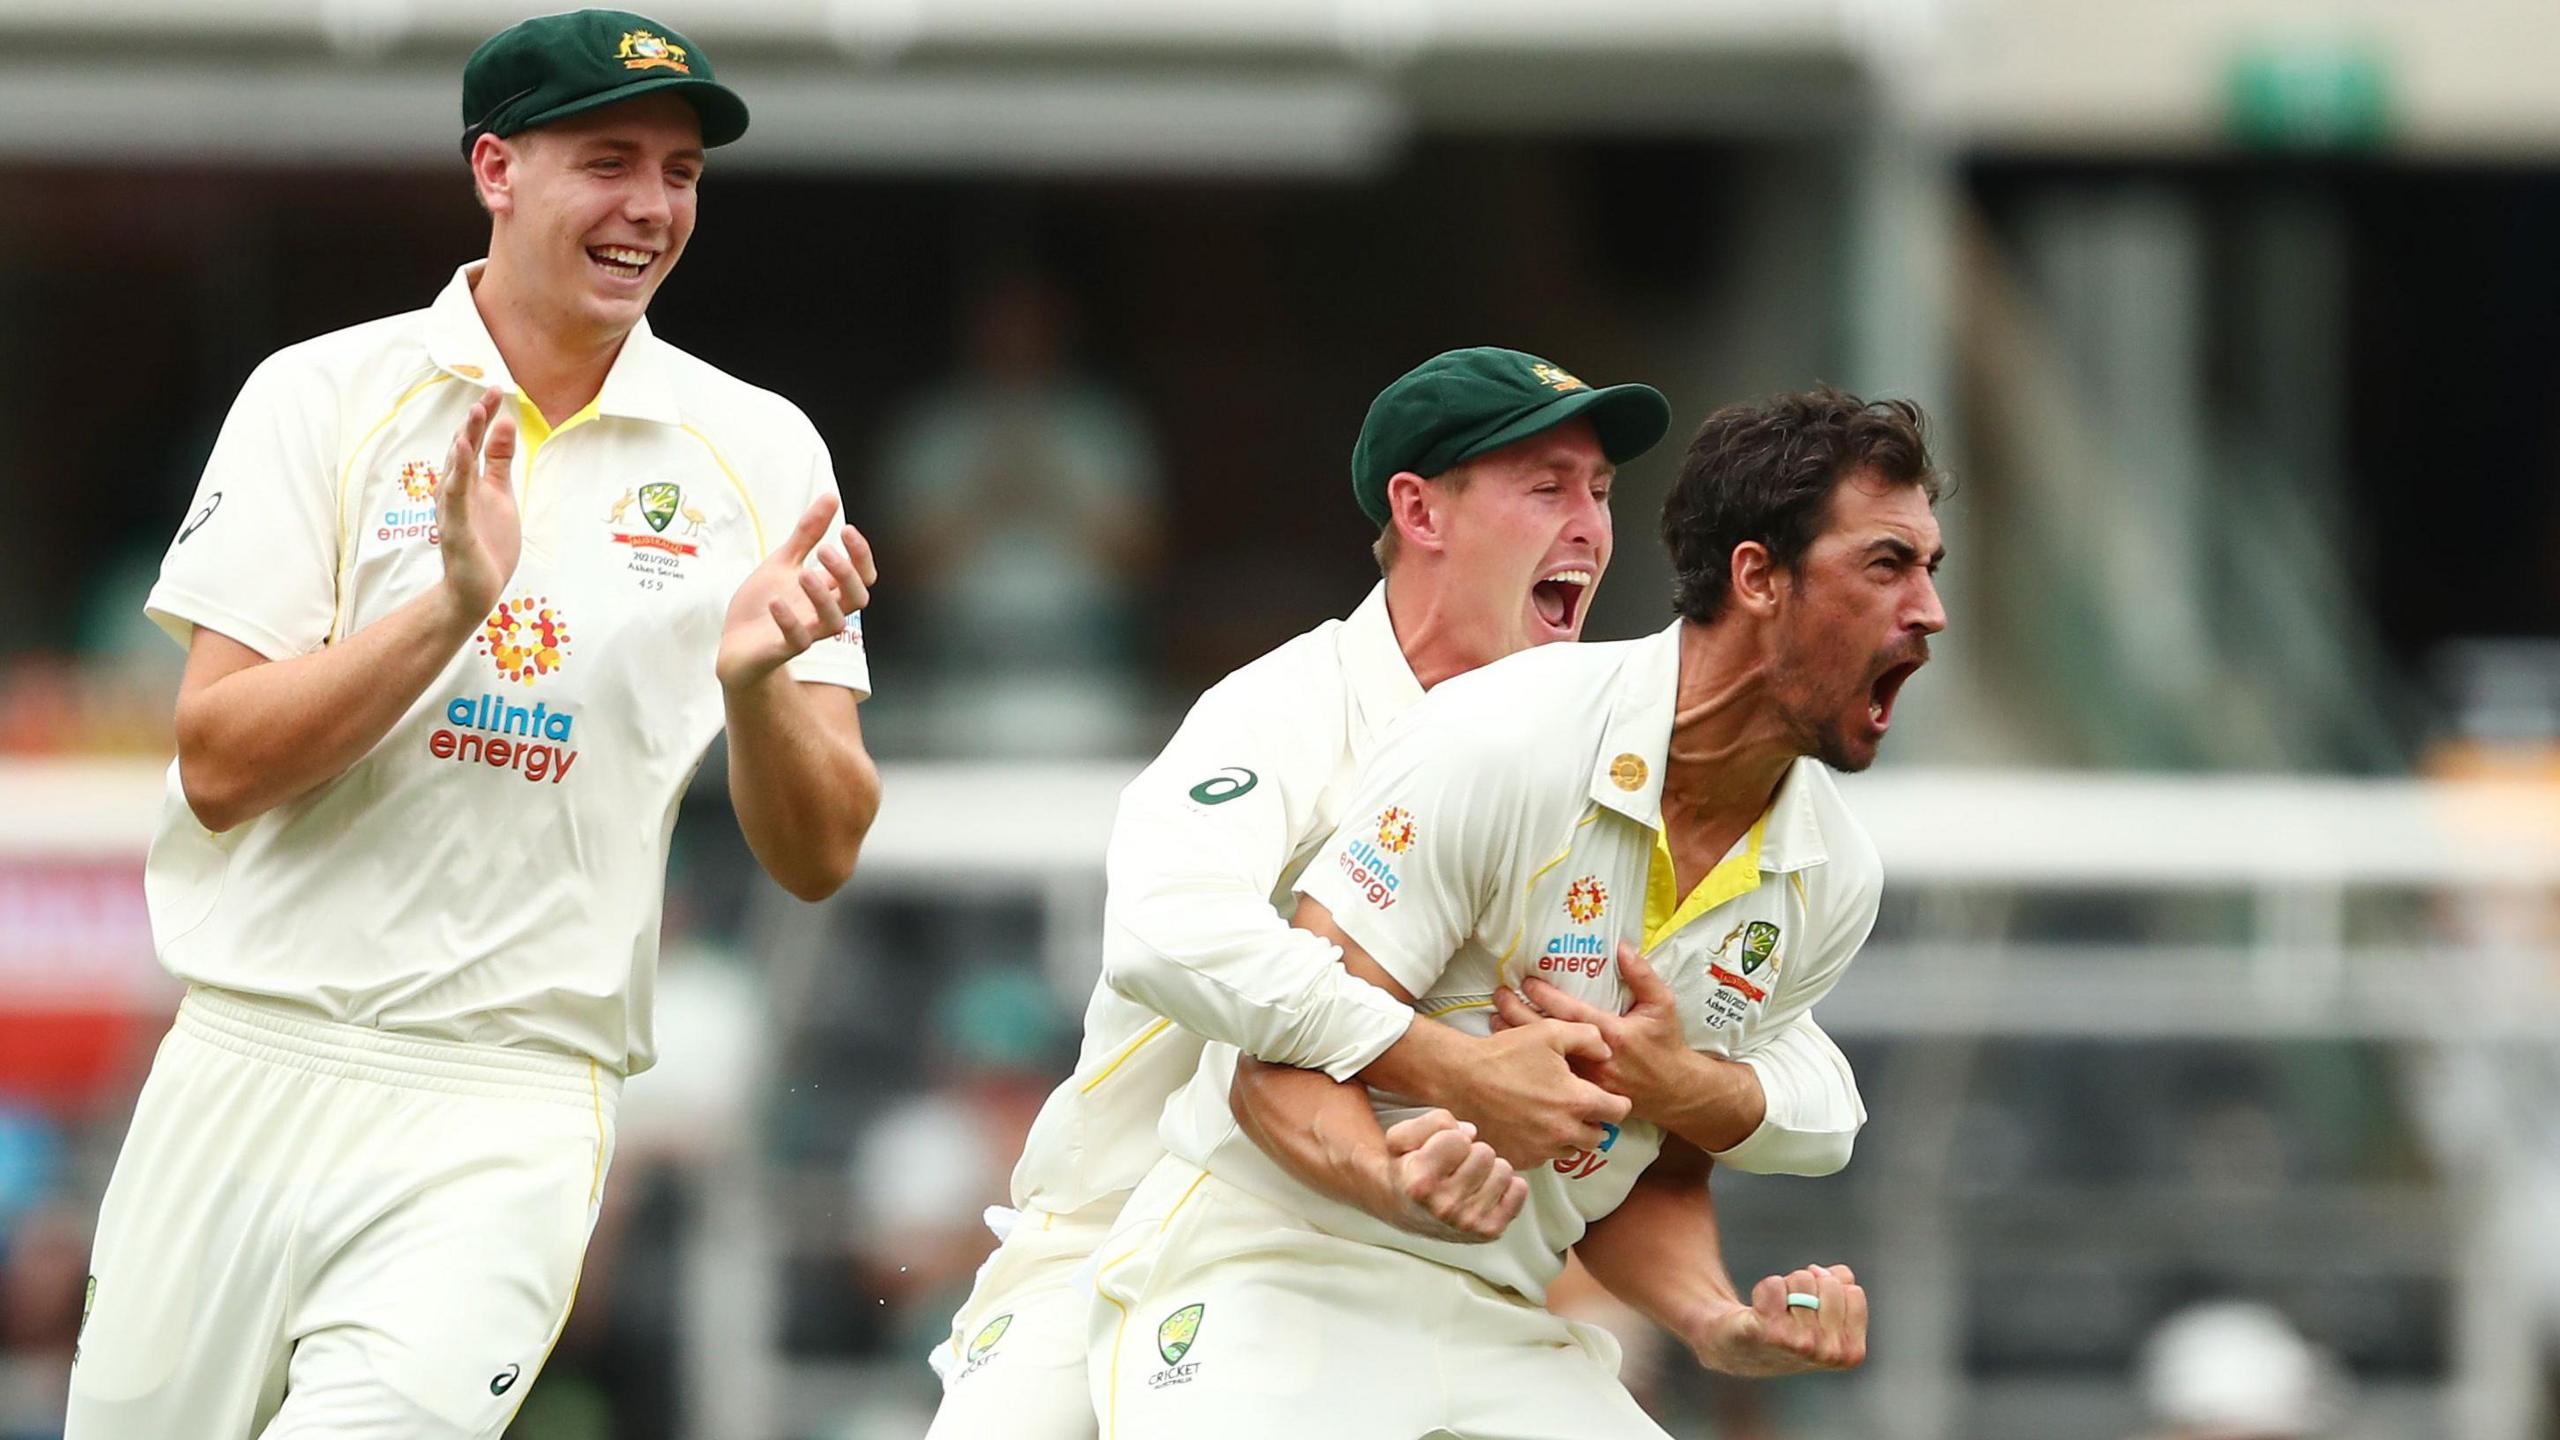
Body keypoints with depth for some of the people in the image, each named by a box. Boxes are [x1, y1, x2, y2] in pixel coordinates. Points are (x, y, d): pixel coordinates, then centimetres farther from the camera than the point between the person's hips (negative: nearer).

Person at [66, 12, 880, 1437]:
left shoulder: (756, 454, 5)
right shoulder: (324, 396, 2)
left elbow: (818, 857, 2)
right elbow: (219, 765, -6)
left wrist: (753, 680, -18)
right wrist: (453, 605, -19)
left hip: (511, 1117, -1)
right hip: (250, 1077, 1)